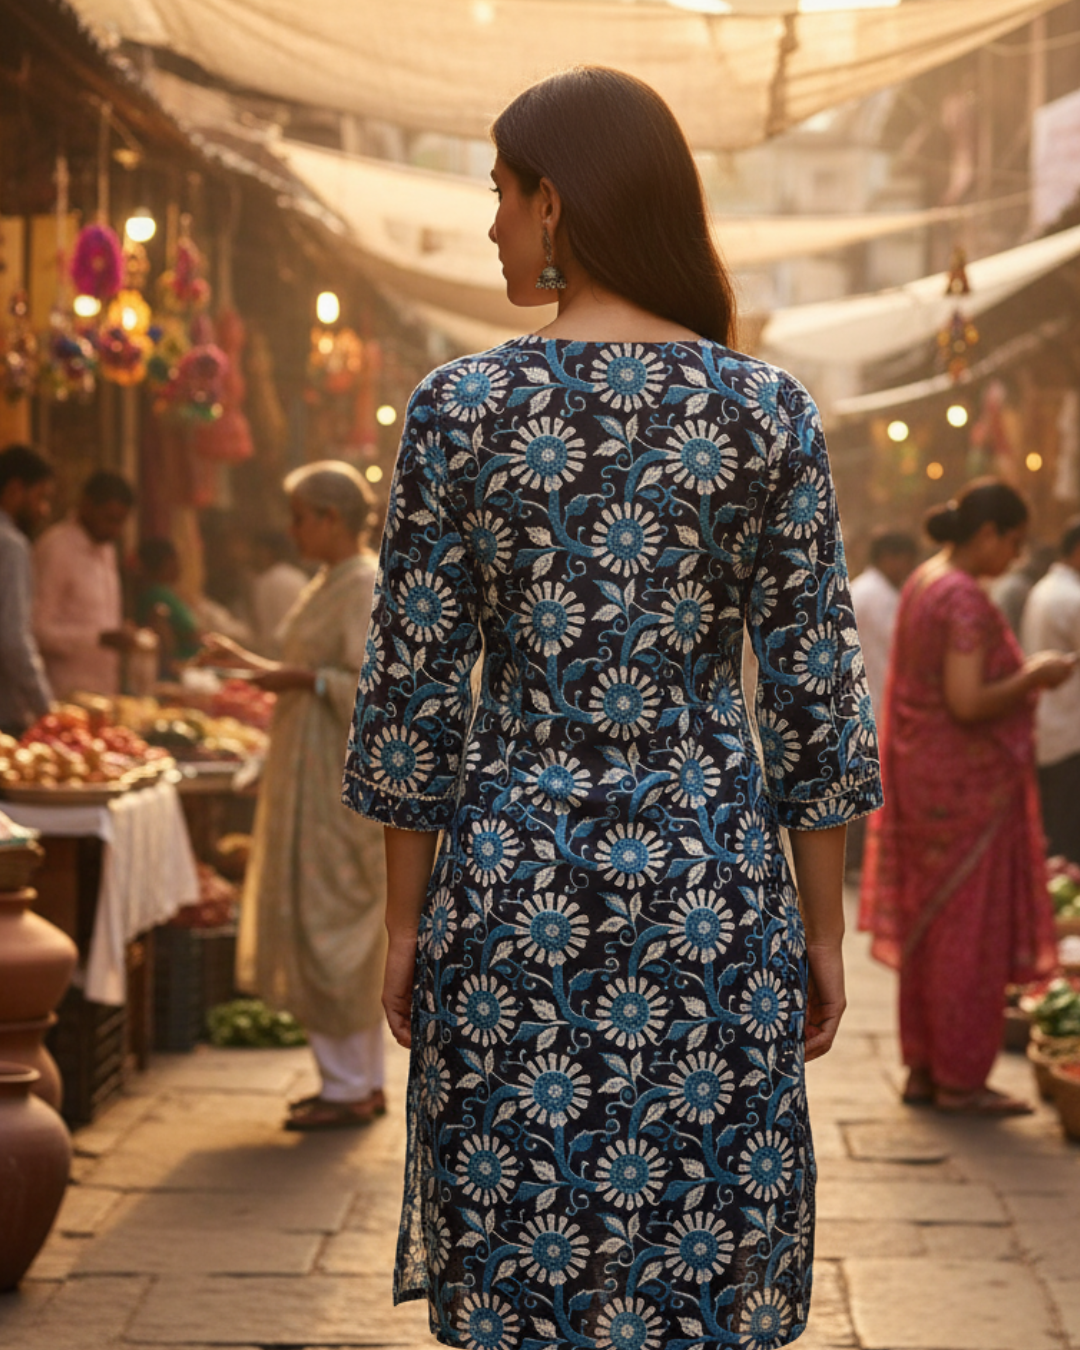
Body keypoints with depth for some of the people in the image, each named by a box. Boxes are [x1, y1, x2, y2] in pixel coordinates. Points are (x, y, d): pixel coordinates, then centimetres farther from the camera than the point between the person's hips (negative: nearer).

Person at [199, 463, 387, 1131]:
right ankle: (363, 1081, 18)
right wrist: (254, 664, 27)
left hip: (342, 786, -10)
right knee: (343, 936, 12)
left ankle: (349, 1088, 1)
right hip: (313, 778, 10)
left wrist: (303, 680, -21)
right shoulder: (331, 584, 15)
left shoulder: (368, 588, -15)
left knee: (330, 929, -6)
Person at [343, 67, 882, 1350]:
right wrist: (824, 930, 6)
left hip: (514, 892, 0)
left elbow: (414, 689, -3)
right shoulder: (769, 410, -3)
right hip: (709, 893, 1)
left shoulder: (462, 405, -5)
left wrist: (404, 922, 6)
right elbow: (813, 693, -2)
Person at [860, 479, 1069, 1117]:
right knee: (970, 931, -1)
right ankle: (961, 1078, 5)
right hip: (968, 784, -10)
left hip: (925, 776, 10)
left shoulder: (923, 583, 10)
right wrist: (1034, 676, -11)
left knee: (928, 925, 13)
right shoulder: (966, 599, -19)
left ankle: (924, 1069, 20)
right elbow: (968, 704, -24)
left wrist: (1021, 674, 15)